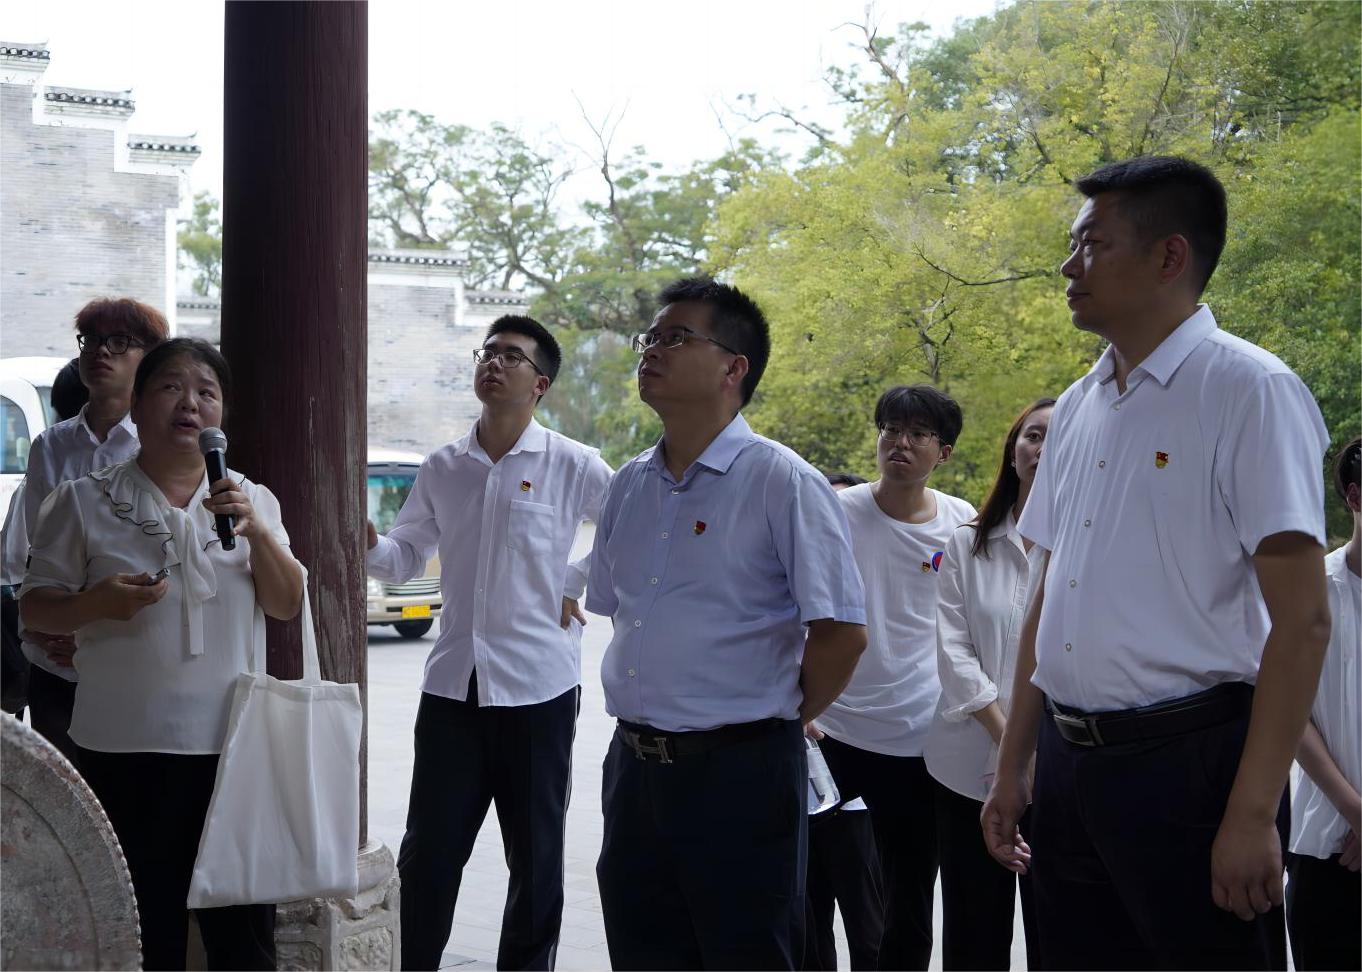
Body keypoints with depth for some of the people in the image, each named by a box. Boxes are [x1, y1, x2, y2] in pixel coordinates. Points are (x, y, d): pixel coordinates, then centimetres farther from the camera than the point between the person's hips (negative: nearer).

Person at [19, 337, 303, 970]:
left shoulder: (253, 500, 9)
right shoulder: (86, 502, 1)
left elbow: (288, 606, 3)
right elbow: (35, 608, 3)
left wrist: (254, 530, -12)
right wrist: (96, 603, -17)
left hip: (231, 746, 2)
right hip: (124, 752, -2)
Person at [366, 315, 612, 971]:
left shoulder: (572, 467, -3)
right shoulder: (442, 469, 8)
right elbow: (405, 558, 11)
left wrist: (579, 588, -2)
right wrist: (368, 541, -9)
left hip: (536, 686, -3)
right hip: (453, 683, 3)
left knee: (536, 860, 9)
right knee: (428, 855, 5)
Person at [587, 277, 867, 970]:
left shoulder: (781, 482, -11)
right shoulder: (629, 486, 10)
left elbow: (841, 631, -13)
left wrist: (780, 719, -3)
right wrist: (642, 708, 15)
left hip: (739, 771, -6)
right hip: (633, 767, 7)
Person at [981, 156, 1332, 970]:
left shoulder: (1250, 392, -11)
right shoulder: (1077, 407, 11)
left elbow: (1301, 621, -15)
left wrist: (1252, 813, -19)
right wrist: (1012, 765, 17)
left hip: (1188, 761, -7)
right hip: (1069, 762, 7)